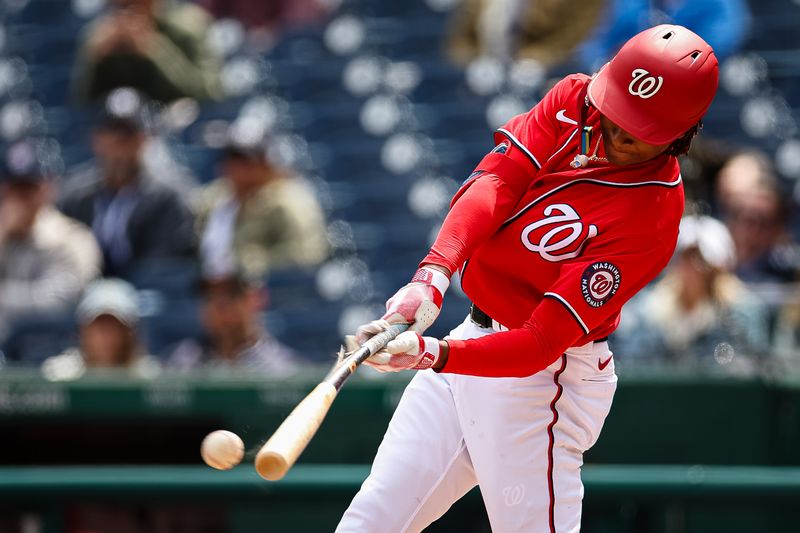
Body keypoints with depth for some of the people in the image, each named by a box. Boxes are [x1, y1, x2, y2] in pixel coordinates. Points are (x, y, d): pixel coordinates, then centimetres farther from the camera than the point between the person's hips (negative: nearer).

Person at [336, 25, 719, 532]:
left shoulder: (652, 218, -24)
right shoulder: (573, 100, -5)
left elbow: (541, 343, -28)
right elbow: (495, 181, -15)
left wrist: (433, 354, -41)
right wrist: (434, 273, -33)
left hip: (542, 379, -7)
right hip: (477, 334, 7)